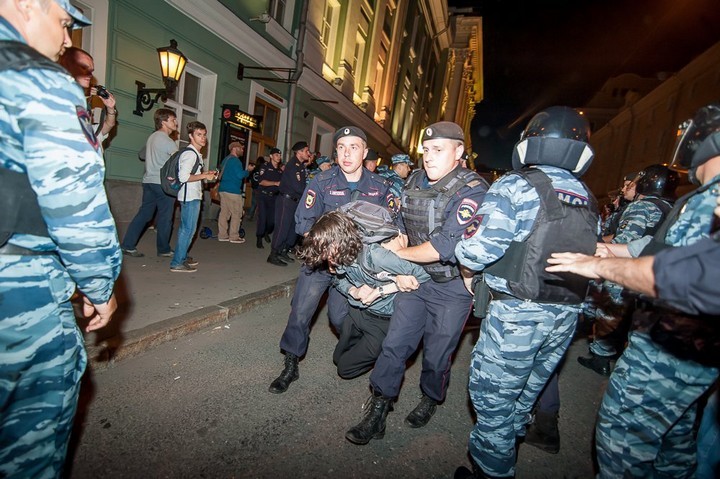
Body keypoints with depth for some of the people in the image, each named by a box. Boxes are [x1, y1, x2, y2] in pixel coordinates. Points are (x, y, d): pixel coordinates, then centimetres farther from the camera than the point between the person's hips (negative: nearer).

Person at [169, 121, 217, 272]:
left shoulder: (196, 154, 17)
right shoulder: (190, 153, -14)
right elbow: (183, 176, -23)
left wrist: (205, 174, 11)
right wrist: (204, 176, -16)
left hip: (192, 196, 10)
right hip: (190, 196, -10)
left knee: (185, 228, 17)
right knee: (188, 229, -6)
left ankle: (182, 257, 28)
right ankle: (177, 263, 0)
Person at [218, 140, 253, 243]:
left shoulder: (226, 159, 19)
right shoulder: (235, 160, -11)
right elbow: (240, 175, -21)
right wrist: (249, 170, -2)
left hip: (224, 189, 9)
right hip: (233, 191, -9)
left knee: (224, 212, 9)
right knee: (236, 214, -2)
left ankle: (222, 235, 11)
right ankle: (234, 237, 1)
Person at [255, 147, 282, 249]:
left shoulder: (281, 170, 11)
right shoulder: (265, 166, -3)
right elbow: (261, 181, -13)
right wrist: (275, 183, -21)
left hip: (274, 196, 4)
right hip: (264, 195, -4)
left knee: (273, 218, 4)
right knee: (262, 217, -7)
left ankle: (267, 233, 33)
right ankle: (259, 239, 5)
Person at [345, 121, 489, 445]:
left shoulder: (472, 190, -19)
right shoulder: (415, 181, 3)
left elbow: (445, 247, -27)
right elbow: (401, 225, 12)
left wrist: (400, 253, -15)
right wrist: (400, 256, -3)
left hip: (452, 287, -5)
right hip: (415, 278, 5)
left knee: (436, 355, 11)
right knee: (394, 345, 5)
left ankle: (430, 400, 42)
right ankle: (376, 415, 20)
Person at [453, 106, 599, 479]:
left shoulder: (517, 186, -13)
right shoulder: (588, 201, 8)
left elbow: (477, 247, -23)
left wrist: (468, 271, -2)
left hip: (517, 313, -8)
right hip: (566, 316, 8)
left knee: (492, 397, 10)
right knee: (526, 393, 25)